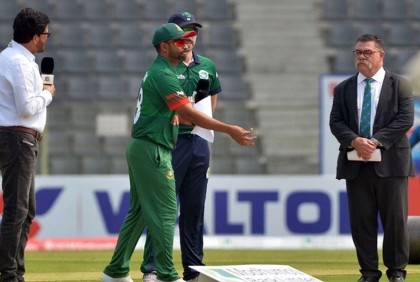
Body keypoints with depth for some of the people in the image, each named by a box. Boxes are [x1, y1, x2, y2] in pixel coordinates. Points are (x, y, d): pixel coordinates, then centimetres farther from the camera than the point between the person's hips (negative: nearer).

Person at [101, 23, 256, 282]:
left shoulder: (158, 72, 17)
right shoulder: (163, 74, -15)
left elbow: (180, 112, 21)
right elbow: (189, 113, -22)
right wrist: (230, 130, -22)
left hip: (141, 150, 10)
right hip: (152, 151, -10)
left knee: (139, 211, 13)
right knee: (165, 211, -9)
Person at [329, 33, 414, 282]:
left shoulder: (399, 85, 3)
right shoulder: (344, 89, 12)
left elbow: (405, 119, -7)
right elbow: (336, 122, 5)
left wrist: (376, 141, -16)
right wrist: (354, 140, -15)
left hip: (390, 162, -3)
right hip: (355, 164, 3)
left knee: (395, 219, 0)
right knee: (361, 221, 2)